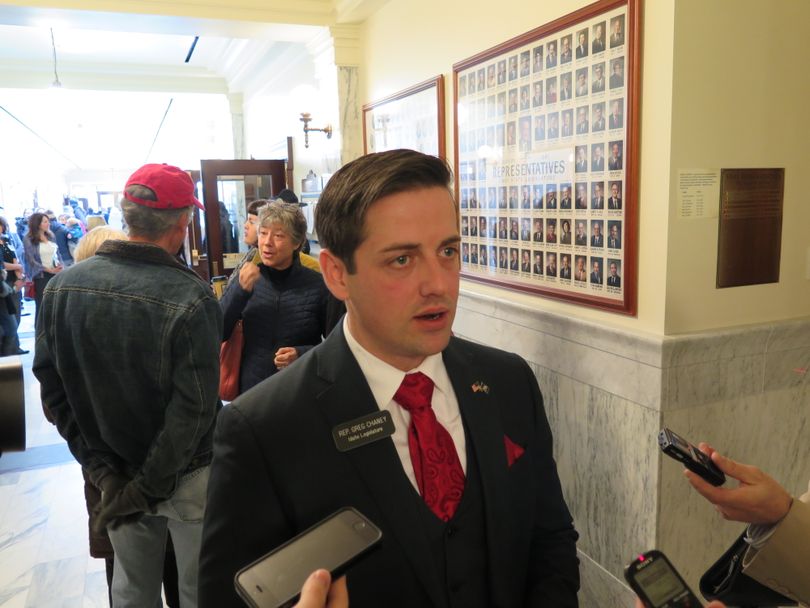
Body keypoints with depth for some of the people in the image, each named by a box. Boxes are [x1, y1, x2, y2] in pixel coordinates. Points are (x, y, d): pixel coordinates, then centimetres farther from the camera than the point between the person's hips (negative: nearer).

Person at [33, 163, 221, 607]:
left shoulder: (61, 287, -8)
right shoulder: (191, 297, -24)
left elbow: (51, 387, -3)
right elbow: (194, 409, -24)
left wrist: (100, 467, -1)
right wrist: (148, 487, -13)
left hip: (115, 473, 5)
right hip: (187, 478, -4)